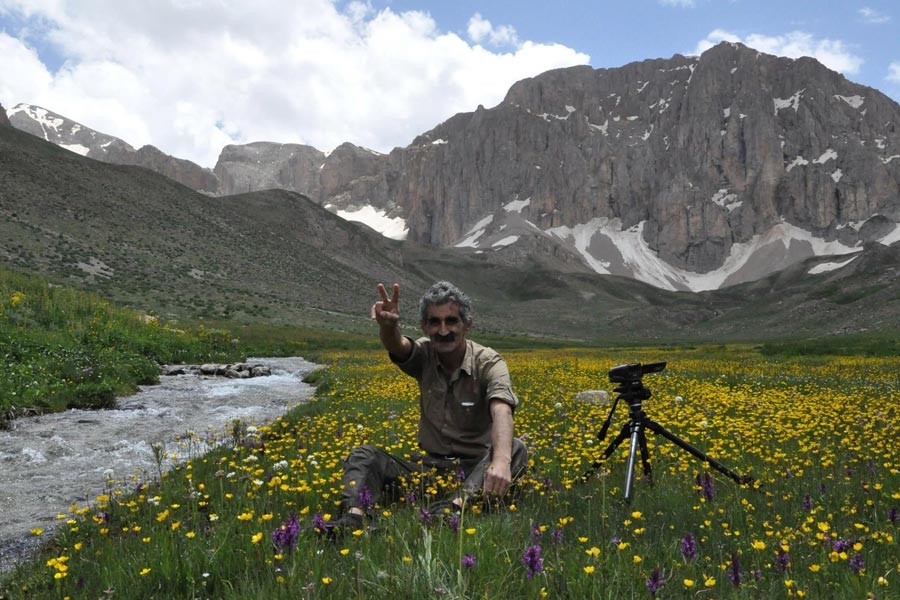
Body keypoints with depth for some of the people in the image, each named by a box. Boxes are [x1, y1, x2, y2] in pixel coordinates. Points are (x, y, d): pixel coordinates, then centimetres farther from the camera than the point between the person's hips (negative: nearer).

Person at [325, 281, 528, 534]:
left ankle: (458, 503, -51)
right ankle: (354, 516, -38)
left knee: (516, 449, -31)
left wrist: (501, 461, -51)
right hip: (429, 464, 3)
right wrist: (388, 326, -51)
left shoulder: (489, 363, -12)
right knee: (364, 455, -14)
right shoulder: (424, 356, -2)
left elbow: (501, 411, -31)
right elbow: (397, 346, -26)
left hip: (476, 466, -3)